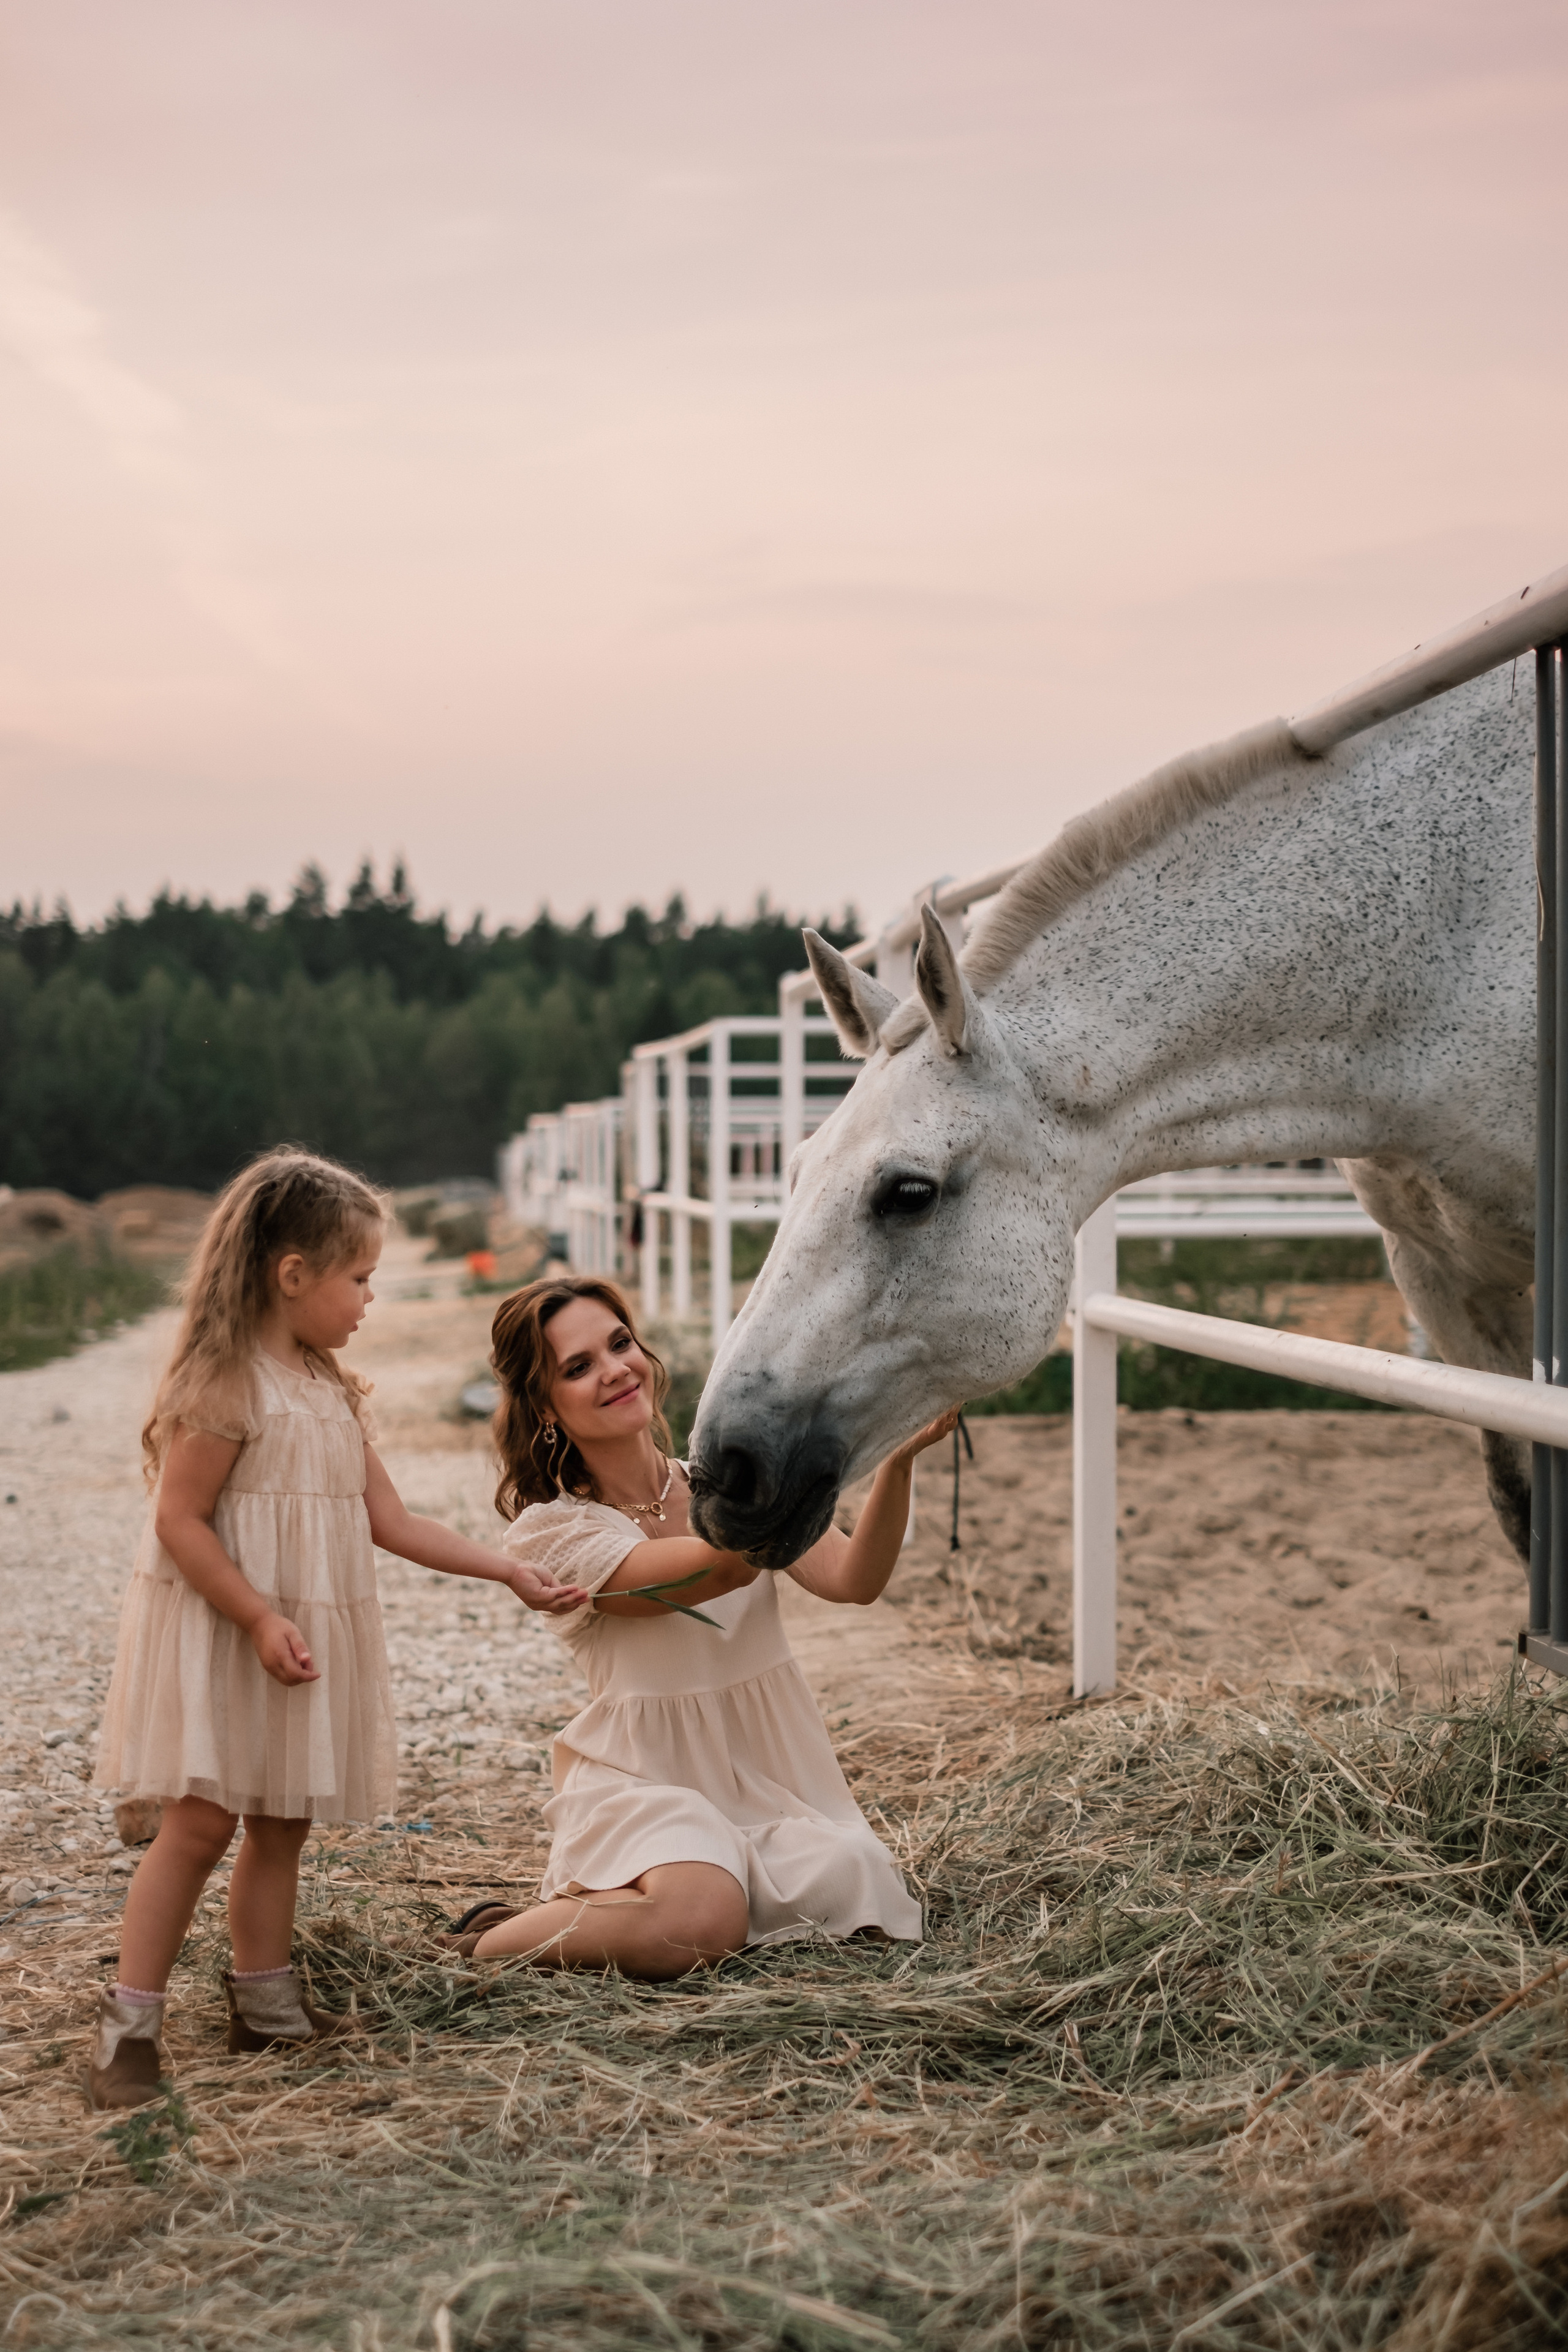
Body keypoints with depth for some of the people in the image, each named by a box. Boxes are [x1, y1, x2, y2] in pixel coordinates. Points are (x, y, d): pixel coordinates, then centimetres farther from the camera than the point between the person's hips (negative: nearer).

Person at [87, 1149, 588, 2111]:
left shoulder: (332, 1391, 12)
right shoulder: (226, 1383, -14)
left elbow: (391, 1521, 14)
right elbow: (179, 1521, -17)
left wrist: (509, 1570, 12)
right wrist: (260, 1619, -23)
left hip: (313, 1636, 8)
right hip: (221, 1635, -8)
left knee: (284, 1823, 12)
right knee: (202, 1819, -9)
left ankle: (266, 2004, 23)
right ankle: (129, 2025, -1)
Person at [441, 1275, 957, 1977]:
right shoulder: (549, 1529, -9)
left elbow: (851, 1579, -11)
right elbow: (726, 1565, -25)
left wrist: (896, 1459, -29)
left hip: (774, 1777, 5)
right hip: (645, 1782, -5)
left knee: (852, 1887, -26)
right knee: (700, 1924, -34)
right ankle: (487, 1941, -7)